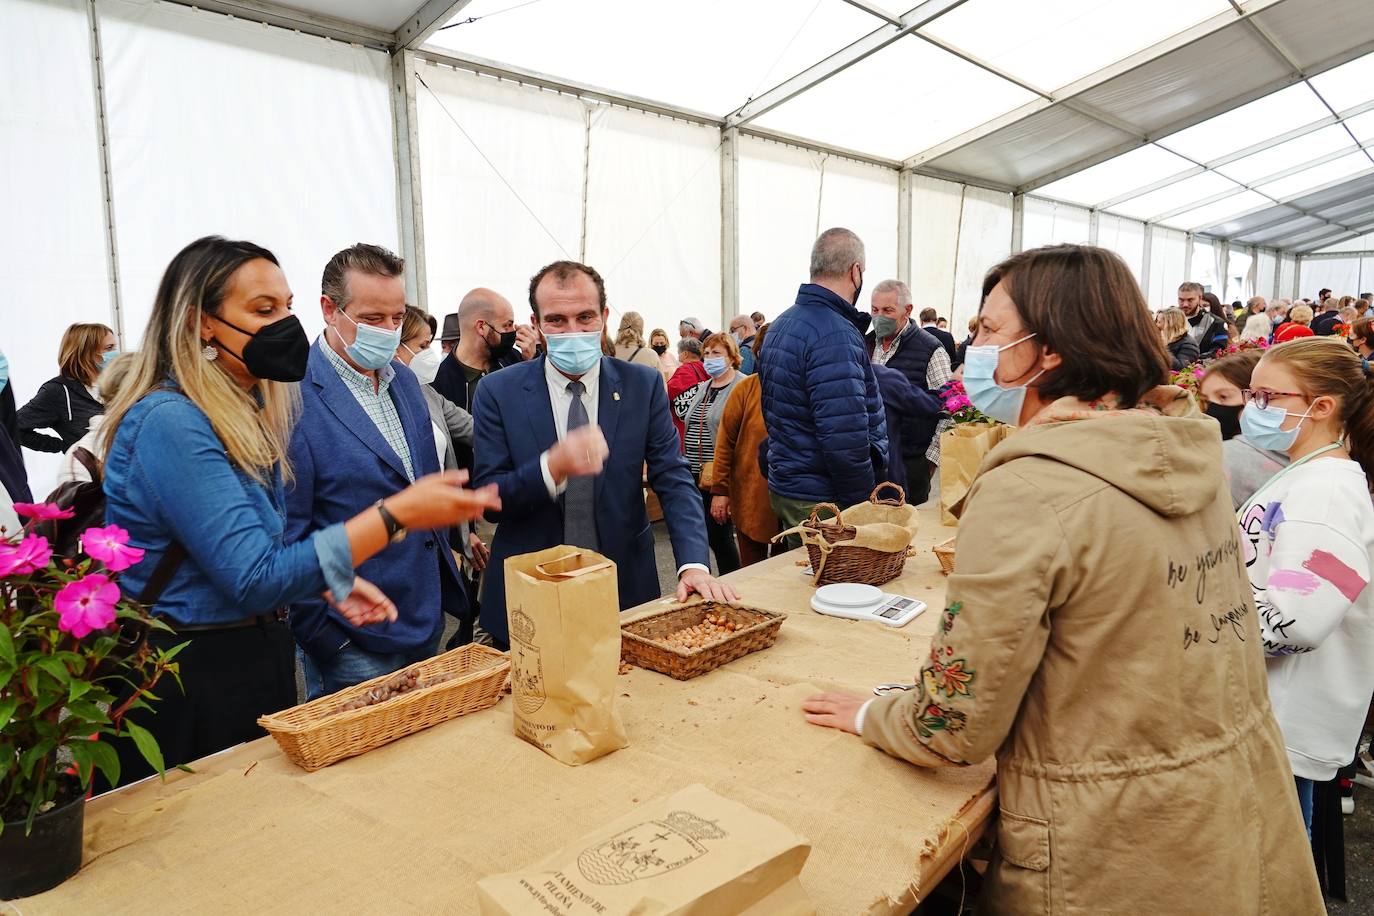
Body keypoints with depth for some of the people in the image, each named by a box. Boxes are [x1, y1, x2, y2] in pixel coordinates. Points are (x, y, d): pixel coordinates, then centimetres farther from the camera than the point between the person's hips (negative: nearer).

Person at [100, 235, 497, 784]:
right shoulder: (170, 422, -22)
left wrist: (329, 582, -1)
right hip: (191, 685, -8)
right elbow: (253, 579, -25)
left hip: (255, 660, 8)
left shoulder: (247, 411, 5)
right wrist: (397, 513, -29)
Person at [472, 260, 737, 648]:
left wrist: (693, 565, -20)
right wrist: (553, 466, -30)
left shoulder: (643, 386, -3)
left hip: (627, 591, 1)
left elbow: (674, 481, -5)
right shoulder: (499, 392, -6)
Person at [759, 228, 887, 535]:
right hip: (821, 500, -9)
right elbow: (845, 438, -26)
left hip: (784, 486, 9)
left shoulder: (781, 325, 10)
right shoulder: (836, 335, -21)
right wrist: (865, 505, -15)